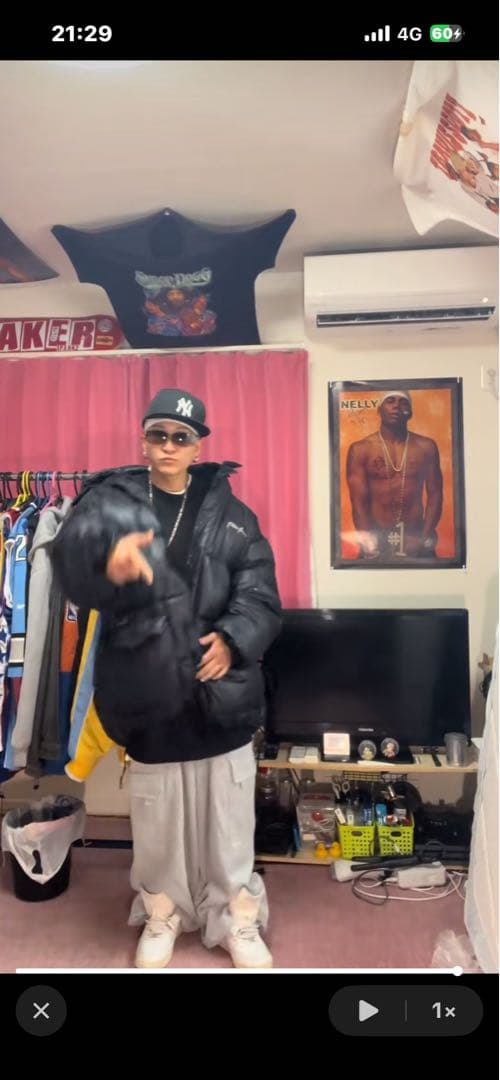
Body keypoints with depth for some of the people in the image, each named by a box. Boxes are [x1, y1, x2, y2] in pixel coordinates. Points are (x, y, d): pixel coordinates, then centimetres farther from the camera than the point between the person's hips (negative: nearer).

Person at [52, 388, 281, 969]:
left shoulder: (230, 513, 5)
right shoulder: (110, 500, -1)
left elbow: (260, 592, 1)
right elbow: (72, 546, -23)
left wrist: (233, 638, -18)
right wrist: (106, 553, -46)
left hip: (220, 691, 1)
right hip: (148, 690, -1)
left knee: (228, 812, 12)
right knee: (157, 813, 15)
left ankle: (238, 918, 33)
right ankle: (162, 913, 39)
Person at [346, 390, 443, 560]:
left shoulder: (426, 447, 3)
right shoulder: (360, 449, -3)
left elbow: (435, 495, 2)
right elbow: (359, 502, -6)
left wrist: (425, 539, -9)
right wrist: (370, 543, -16)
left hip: (416, 536, 2)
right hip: (377, 536, -1)